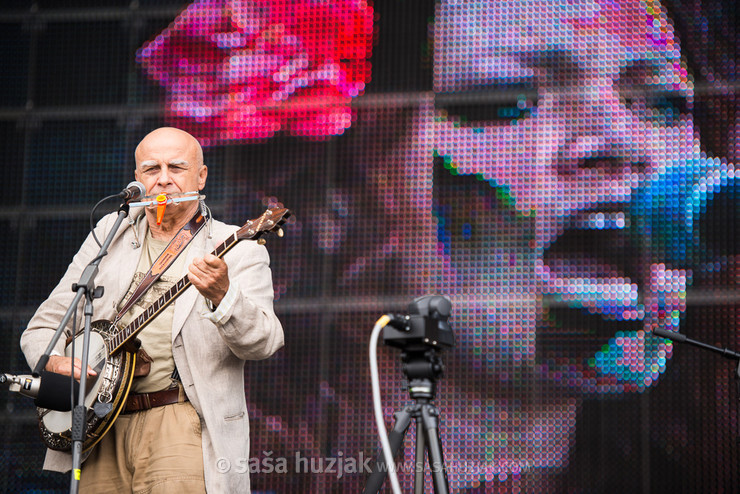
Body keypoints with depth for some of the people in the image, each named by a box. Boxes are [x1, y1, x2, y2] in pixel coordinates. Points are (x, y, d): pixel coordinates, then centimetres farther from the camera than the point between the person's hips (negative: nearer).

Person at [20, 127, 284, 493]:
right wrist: (54, 362, -4)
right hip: (101, 428, 4)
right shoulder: (110, 234, 16)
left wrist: (222, 296, -30)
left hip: (181, 424, -4)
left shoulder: (237, 250, 3)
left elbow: (263, 343, -12)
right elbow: (43, 325, 18)